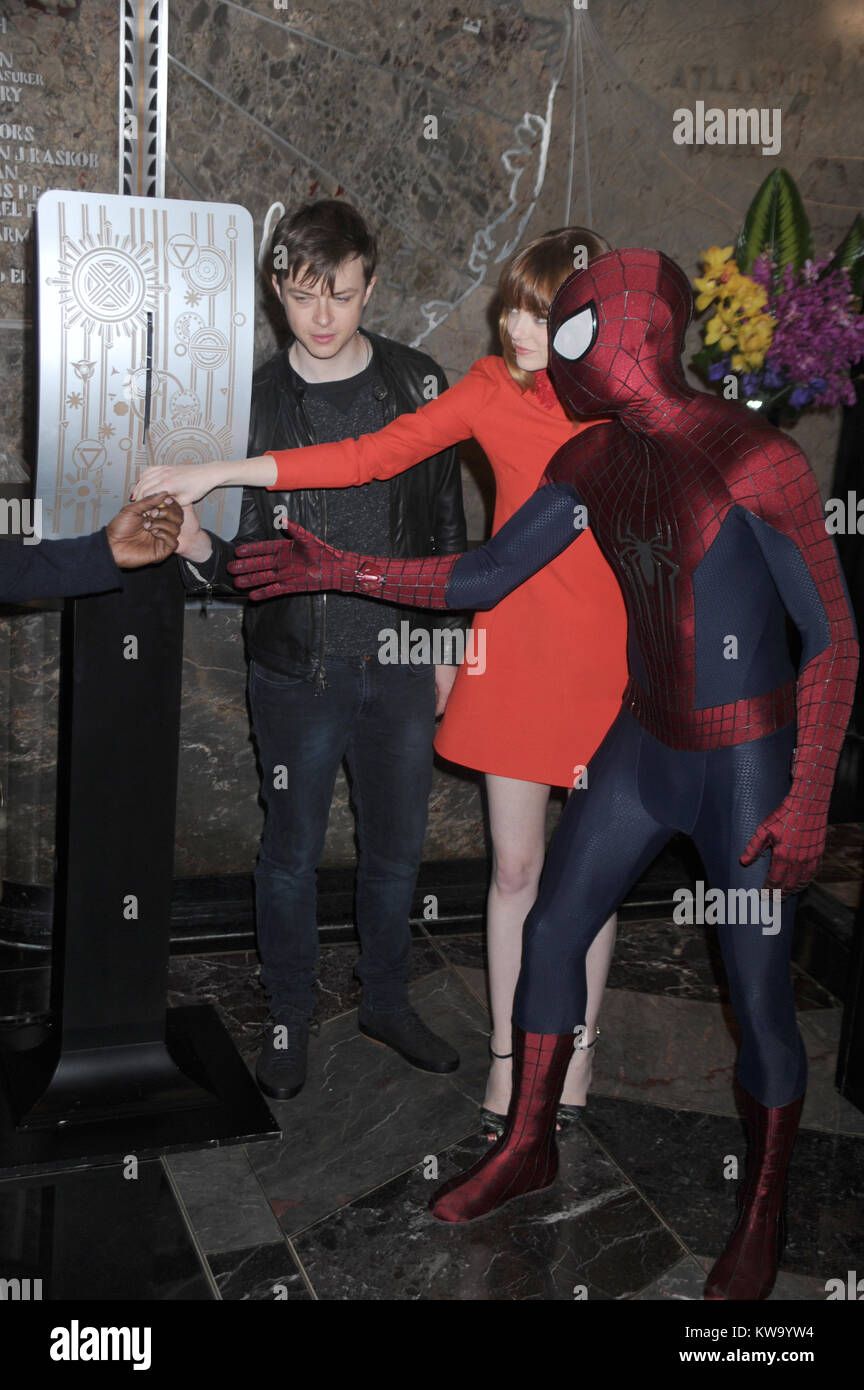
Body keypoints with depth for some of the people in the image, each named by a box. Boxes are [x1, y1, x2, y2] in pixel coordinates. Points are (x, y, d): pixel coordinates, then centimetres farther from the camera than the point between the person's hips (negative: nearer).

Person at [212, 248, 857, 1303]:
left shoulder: (760, 460, -24)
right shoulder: (591, 460, -1)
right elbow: (476, 581, 2)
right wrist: (338, 570, -8)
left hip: (752, 768, -6)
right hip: (644, 744, 7)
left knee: (759, 1004, 5)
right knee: (549, 936, 13)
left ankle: (764, 1210, 32)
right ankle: (528, 1147, 36)